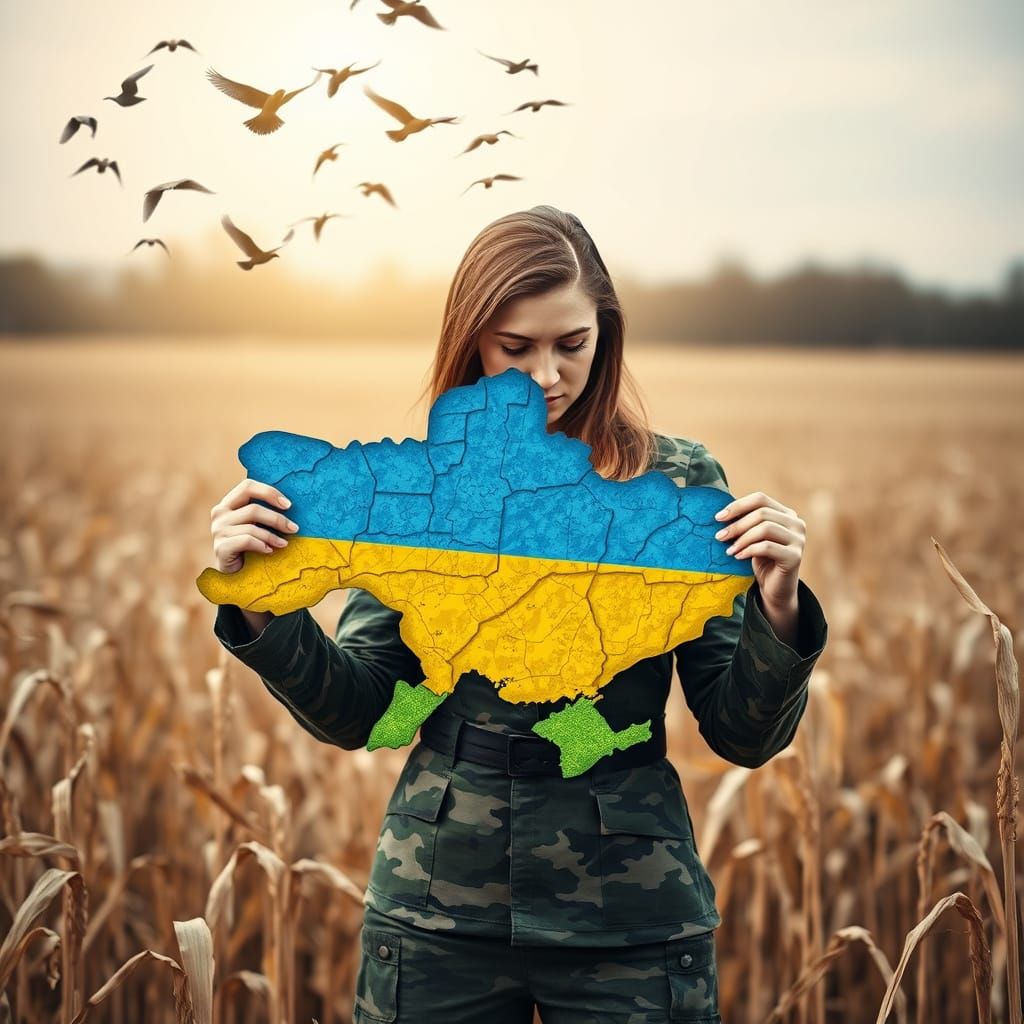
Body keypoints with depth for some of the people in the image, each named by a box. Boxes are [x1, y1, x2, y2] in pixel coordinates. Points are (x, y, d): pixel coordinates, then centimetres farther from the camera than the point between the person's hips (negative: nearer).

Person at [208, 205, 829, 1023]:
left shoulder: (678, 480, -3)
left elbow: (745, 738, -2)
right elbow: (356, 715, 2)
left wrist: (778, 606, -19)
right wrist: (262, 606, -13)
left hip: (629, 915, -1)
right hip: (438, 905, 1)